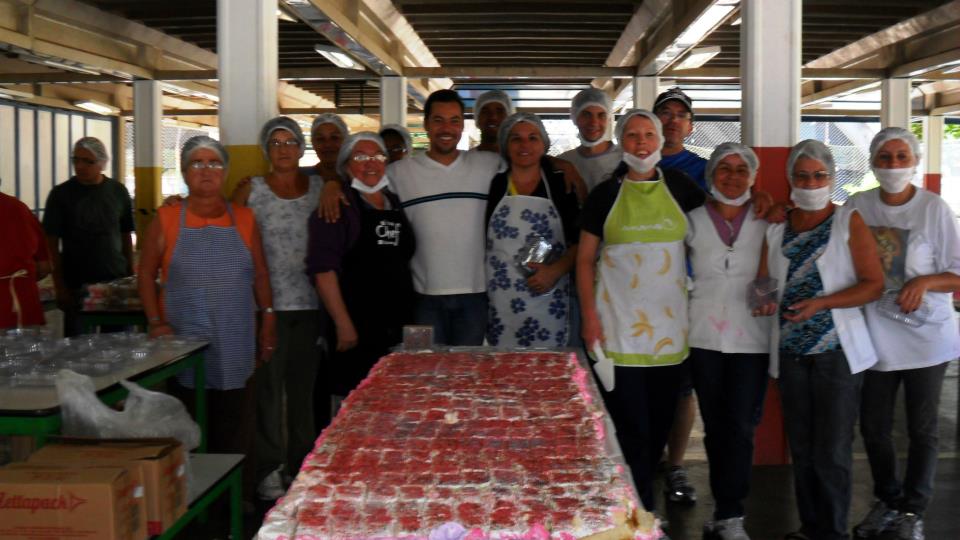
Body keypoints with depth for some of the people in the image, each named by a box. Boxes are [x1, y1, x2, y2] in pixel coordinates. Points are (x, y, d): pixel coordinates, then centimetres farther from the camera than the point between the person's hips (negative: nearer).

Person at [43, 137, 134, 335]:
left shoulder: (118, 192, 5)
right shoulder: (61, 194, 0)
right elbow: (52, 243, -1)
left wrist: (131, 275, 5)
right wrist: (60, 286, -8)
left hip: (117, 282, 1)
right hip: (77, 285, -1)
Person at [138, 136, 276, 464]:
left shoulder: (244, 220, 9)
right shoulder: (166, 220, 3)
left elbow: (260, 275, 13)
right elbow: (146, 274, 5)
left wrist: (268, 321, 7)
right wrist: (156, 322, -6)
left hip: (236, 347, 2)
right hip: (183, 344, -2)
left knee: (235, 438, 6)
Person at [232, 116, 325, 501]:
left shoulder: (320, 188, 9)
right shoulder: (251, 190, 4)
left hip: (310, 304, 2)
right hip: (267, 304, -2)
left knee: (305, 386, 9)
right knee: (267, 386, 0)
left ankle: (301, 463, 22)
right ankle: (267, 470, 10)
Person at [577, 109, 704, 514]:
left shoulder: (680, 187, 4)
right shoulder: (605, 194, 0)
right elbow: (585, 259, 2)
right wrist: (589, 317, -6)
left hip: (670, 325, 3)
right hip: (619, 327, -2)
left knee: (659, 422, 12)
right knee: (630, 427, -3)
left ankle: (639, 499, 29)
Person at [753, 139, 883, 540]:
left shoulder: (848, 222, -3)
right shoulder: (776, 230, 9)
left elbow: (874, 284, -8)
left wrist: (821, 303, -21)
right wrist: (765, 301, -11)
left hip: (836, 351, -4)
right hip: (791, 352, 4)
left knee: (832, 453, -2)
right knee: (801, 448, 12)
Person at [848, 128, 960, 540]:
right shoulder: (858, 206, 0)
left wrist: (924, 281, -24)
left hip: (926, 336, -2)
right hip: (876, 336, 3)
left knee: (922, 429, 7)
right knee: (873, 427, 11)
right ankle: (887, 501, 32)